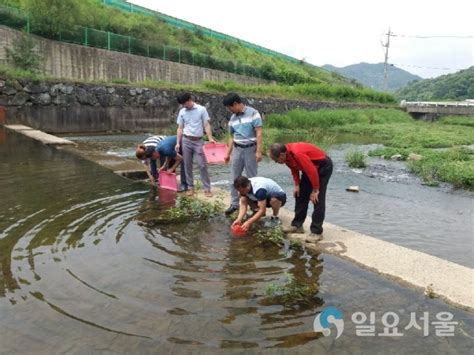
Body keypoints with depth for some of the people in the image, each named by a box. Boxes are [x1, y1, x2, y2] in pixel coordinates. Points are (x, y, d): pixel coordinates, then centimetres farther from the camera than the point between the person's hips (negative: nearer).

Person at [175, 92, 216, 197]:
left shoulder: (201, 109, -4)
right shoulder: (182, 112, 5)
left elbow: (206, 125, -5)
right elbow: (180, 128, 9)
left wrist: (210, 138, -16)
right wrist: (178, 143, 3)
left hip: (198, 141, -3)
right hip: (186, 141, 3)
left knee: (202, 165, -4)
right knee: (187, 165, 6)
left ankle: (207, 188, 0)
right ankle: (190, 187, 16)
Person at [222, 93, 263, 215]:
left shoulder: (253, 113, -9)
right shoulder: (232, 118, 10)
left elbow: (258, 133, -12)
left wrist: (258, 151, -17)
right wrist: (228, 153, 15)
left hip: (250, 149, -6)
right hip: (237, 149, 6)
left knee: (252, 178, 2)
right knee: (234, 178, 6)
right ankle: (234, 203, 16)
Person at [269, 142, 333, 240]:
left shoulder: (297, 154, -36)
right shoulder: (287, 154, -9)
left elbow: (312, 171, -31)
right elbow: (294, 168, 7)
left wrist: (315, 190, -22)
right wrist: (297, 185, 1)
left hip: (323, 166, -9)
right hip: (310, 167, 9)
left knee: (317, 199, -12)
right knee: (301, 194, 9)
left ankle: (316, 232, -8)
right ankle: (297, 225, 18)